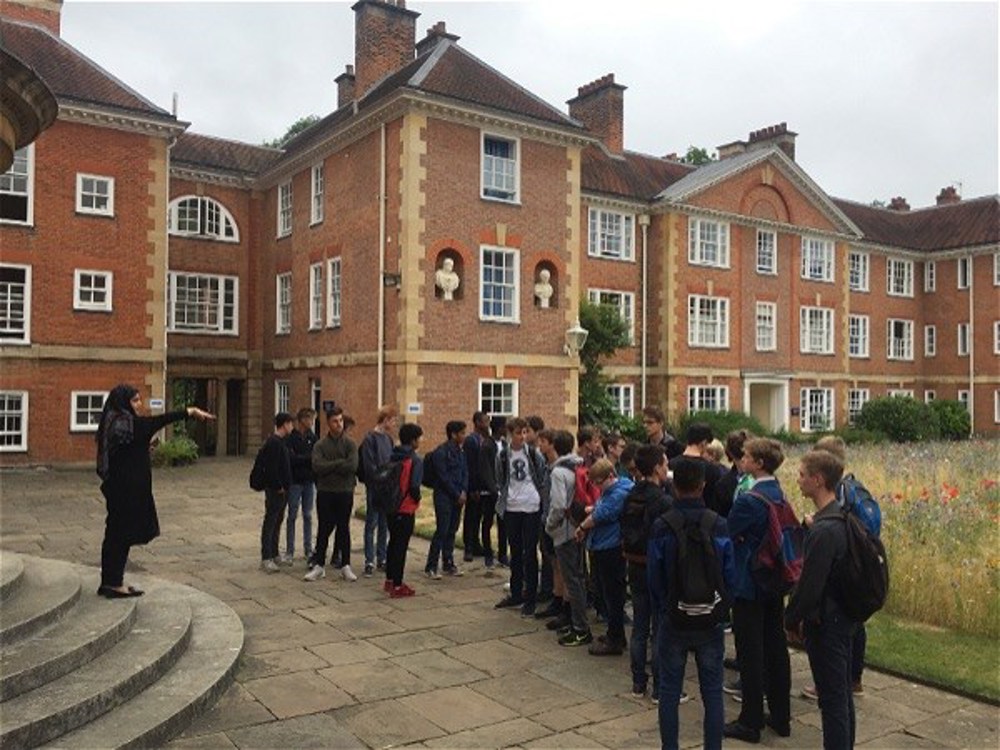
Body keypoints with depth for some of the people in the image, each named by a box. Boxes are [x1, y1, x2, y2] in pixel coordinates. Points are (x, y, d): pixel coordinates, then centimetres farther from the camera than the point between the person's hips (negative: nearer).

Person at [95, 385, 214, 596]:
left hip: (118, 487, 9)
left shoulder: (114, 422, 11)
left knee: (115, 534, 14)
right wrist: (191, 411, -12)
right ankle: (114, 584, 7)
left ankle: (109, 582, 22)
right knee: (122, 534, -1)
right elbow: (161, 420, -17)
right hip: (127, 489, -9)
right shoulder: (126, 423, -16)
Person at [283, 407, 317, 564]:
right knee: (292, 516, 3)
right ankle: (289, 551, 11)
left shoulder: (312, 437, 5)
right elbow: (291, 458, -17)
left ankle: (308, 549, 19)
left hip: (309, 481, 4)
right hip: (295, 481, -4)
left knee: (308, 516, 10)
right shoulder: (290, 437, -9)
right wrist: (308, 457, -19)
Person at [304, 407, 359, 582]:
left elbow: (352, 466, -15)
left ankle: (345, 566, 17)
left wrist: (330, 466, -12)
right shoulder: (320, 445, 0)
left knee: (344, 529, 8)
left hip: (345, 492, 0)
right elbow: (317, 466, -15)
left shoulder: (350, 444, 0)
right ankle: (319, 565, 17)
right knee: (324, 530, 7)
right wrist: (339, 463, -15)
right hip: (325, 492, 0)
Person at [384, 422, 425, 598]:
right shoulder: (415, 460, -15)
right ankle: (397, 586, 5)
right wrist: (417, 498, -4)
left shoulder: (393, 457, 4)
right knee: (401, 546, 0)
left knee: (393, 542, 19)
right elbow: (414, 486, -23)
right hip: (406, 508, -7)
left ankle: (389, 580, 29)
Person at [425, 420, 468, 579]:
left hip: (458, 497, 7)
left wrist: (463, 491, 0)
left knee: (452, 531, 11)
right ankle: (431, 567, -2)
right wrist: (457, 494, -11)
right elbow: (443, 477, -15)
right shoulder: (441, 452, -12)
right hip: (444, 497, -7)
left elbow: (465, 472, 15)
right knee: (441, 531, -8)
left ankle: (448, 564, 19)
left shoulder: (460, 451, 12)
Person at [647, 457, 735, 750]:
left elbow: (654, 577, -6)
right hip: (711, 622, 1)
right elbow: (729, 576, -3)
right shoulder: (719, 526, -9)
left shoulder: (661, 527, -12)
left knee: (669, 691, 11)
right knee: (712, 693, 11)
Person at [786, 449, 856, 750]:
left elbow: (809, 584, -23)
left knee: (832, 698, 1)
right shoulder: (842, 518, 4)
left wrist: (792, 620, -8)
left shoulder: (823, 530, -27)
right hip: (845, 617, 10)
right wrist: (803, 616, 15)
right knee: (843, 693, 21)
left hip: (826, 623, -10)